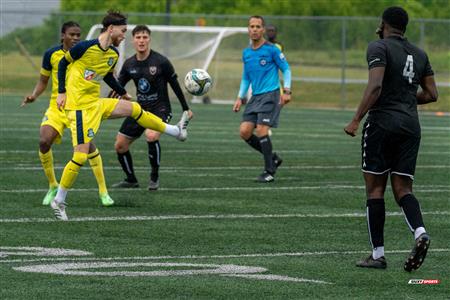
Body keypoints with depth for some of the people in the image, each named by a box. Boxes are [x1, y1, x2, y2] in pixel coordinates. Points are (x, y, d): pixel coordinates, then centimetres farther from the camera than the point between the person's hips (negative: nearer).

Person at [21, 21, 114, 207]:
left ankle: (103, 192, -6)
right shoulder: (51, 54, -1)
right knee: (44, 141, -17)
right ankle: (53, 186, 7)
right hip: (57, 106, 2)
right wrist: (34, 95, -8)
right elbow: (43, 81, 11)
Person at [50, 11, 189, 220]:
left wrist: (122, 92, 32)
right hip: (79, 107, -8)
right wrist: (61, 92, -5)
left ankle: (176, 131, 32)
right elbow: (63, 63, -2)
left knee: (134, 109, 14)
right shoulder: (86, 47, -16)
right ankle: (58, 202, -2)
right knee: (81, 156, -11)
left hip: (96, 103, 8)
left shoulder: (114, 54, 5)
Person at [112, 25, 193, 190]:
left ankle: (155, 176, -13)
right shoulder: (129, 64, 0)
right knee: (120, 145, 4)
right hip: (140, 109, 6)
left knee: (151, 136, -34)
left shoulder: (161, 62, -13)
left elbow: (175, 85, -2)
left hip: (160, 108, -6)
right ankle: (131, 179, 26)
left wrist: (186, 109, 4)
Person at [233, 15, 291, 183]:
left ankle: (269, 172, -6)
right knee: (244, 131, -4)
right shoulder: (246, 53, 14)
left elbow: (286, 69, -1)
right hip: (255, 97, 7)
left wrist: (287, 91, -11)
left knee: (261, 130, -16)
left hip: (270, 94, -7)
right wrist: (240, 98, 14)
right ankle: (272, 158, 13)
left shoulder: (271, 49, -5)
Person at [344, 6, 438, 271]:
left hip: (382, 123, -5)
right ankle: (420, 232, -22)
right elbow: (431, 94, 13)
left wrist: (356, 120, -17)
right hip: (411, 126, 5)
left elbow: (375, 86, -19)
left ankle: (378, 254, 3)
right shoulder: (419, 54, 13)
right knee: (403, 189, 7)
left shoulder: (379, 48, -6)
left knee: (375, 189, 4)